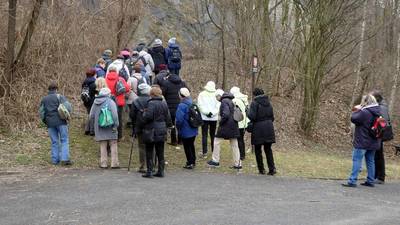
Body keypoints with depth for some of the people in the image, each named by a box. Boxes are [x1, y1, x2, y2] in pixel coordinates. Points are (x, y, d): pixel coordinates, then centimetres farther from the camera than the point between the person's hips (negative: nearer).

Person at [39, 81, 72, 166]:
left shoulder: (44, 99, 12)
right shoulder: (59, 97, -1)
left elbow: (41, 112, 12)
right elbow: (68, 107, -11)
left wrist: (45, 121, 22)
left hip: (50, 123, 4)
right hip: (60, 121, -4)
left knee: (54, 142, 10)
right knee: (64, 140, -1)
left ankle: (55, 160, 9)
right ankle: (65, 159, -11)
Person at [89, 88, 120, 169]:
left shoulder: (95, 103, 9)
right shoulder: (110, 102, -6)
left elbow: (91, 116, 13)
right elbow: (114, 115, -16)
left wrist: (93, 128, 20)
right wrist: (115, 125, -11)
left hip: (100, 129, 4)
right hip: (110, 128, -4)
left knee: (103, 146, 10)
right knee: (113, 145, 4)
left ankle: (103, 163, 10)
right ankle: (114, 163, 3)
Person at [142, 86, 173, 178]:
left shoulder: (151, 103, -14)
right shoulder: (164, 104, 6)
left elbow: (148, 116, -22)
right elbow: (168, 117, 9)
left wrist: (144, 114, -2)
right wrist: (168, 125, 21)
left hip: (151, 131, -6)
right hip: (162, 131, 6)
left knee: (149, 152, 3)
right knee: (160, 153, 12)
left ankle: (149, 172, 2)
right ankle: (161, 171, 14)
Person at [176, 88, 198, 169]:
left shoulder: (181, 106, -21)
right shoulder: (193, 104, 3)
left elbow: (179, 119, -24)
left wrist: (178, 128, -7)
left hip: (185, 131, -7)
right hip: (193, 130, 7)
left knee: (187, 147, 4)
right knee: (191, 145, 19)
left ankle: (190, 163, 7)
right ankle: (193, 162, 27)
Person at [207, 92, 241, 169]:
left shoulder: (224, 101, -11)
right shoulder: (231, 102, 15)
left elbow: (226, 114, -22)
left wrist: (220, 122, -10)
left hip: (226, 126, -8)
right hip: (234, 127, 8)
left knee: (217, 141, 6)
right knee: (234, 145, 9)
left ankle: (215, 161, 11)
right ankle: (237, 164, 11)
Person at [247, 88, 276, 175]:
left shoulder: (254, 103, -9)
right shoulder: (268, 103, 10)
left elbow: (251, 116, -17)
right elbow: (272, 117, 12)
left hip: (258, 129, -5)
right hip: (269, 128, 5)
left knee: (258, 150, 8)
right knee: (268, 149, 11)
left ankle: (261, 169, 10)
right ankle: (272, 168, 2)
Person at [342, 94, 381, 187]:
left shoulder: (364, 112, -20)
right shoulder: (377, 112, 8)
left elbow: (354, 119, -13)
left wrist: (356, 110, 2)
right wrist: (360, 110, 9)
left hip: (362, 142, -8)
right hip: (373, 142, 8)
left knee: (357, 160, -5)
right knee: (370, 161, 14)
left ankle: (352, 181, -7)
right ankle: (370, 181, 19)